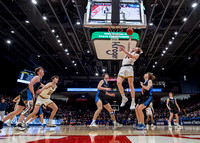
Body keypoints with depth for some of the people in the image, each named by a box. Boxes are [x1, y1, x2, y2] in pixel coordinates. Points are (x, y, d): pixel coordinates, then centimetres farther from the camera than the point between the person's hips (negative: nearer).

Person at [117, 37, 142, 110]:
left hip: (129, 67, -5)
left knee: (131, 85, -12)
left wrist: (124, 50, -15)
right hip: (122, 68, 6)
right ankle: (124, 98, -1)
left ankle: (133, 102, -10)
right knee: (118, 83, -13)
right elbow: (128, 45, 40)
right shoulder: (129, 52, 34)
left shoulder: (137, 54, 14)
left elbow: (132, 56, -6)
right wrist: (130, 39, 55)